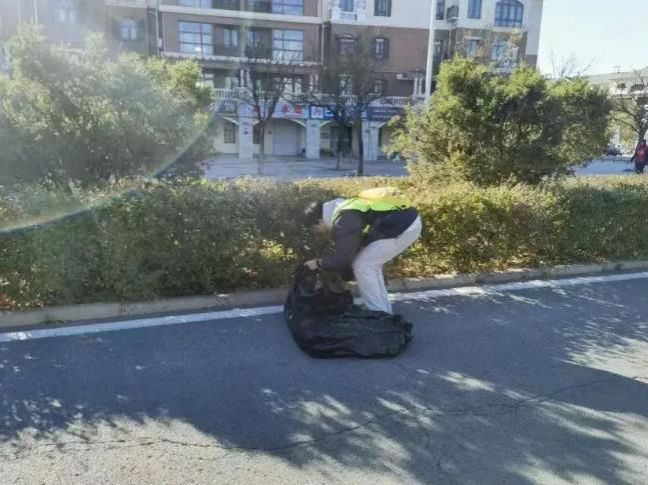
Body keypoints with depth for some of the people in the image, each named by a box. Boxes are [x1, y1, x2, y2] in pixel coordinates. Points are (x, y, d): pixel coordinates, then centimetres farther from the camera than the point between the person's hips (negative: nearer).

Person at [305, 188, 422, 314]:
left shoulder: (343, 222, -9)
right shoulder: (351, 210, 22)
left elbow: (342, 259, -8)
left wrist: (319, 263, 8)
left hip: (404, 228, -10)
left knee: (362, 265, -1)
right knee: (371, 264, 19)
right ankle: (384, 312, 24)